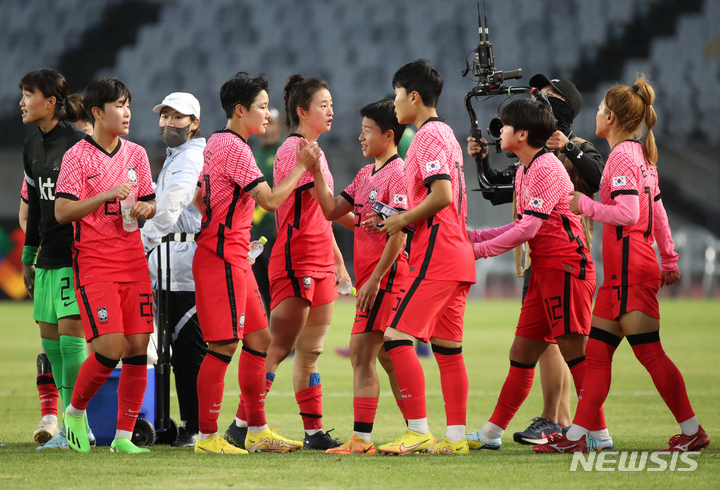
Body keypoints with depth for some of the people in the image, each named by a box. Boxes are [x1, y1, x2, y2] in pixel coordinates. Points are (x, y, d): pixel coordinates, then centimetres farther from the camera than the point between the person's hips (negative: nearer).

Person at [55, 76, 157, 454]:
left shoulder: (136, 154, 11)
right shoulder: (78, 156, -5)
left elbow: (150, 203, 21)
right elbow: (62, 212, -12)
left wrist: (145, 209, -2)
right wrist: (108, 195, -19)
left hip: (132, 260, 5)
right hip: (94, 263, -5)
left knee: (138, 348, -2)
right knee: (110, 348, -15)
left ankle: (123, 436, 6)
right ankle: (75, 411, 11)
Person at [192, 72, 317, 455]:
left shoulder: (217, 143, 16)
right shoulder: (234, 147, -15)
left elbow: (198, 200, 23)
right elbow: (271, 200, -18)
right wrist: (301, 166, -9)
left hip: (234, 258, 10)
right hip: (223, 257, -10)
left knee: (259, 339, 12)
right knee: (224, 345, -8)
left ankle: (256, 431, 17)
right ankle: (207, 437, -6)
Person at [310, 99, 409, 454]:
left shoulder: (398, 173, -13)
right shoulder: (366, 174, 16)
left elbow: (399, 233, -18)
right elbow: (332, 210, 17)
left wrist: (375, 278, -20)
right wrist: (316, 173, 7)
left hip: (385, 275, -10)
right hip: (369, 276, 10)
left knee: (361, 353, -11)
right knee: (386, 356, 13)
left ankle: (361, 439, -11)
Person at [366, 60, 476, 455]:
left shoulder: (428, 136, -11)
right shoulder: (445, 134, 20)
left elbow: (441, 196, -23)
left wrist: (403, 220, -10)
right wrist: (394, 222, 16)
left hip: (435, 256, -10)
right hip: (458, 257, 10)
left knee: (397, 337, -10)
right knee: (447, 347, 9)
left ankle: (418, 432, -13)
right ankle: (455, 437, 7)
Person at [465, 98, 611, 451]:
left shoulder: (546, 168, -14)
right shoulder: (525, 170, 17)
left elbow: (528, 228, -19)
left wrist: (479, 250, -13)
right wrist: (473, 236, 15)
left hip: (566, 266, -10)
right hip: (544, 271, 10)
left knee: (573, 352, -9)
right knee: (522, 352, 10)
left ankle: (598, 433, -6)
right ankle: (493, 432, 13)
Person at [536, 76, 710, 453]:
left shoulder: (622, 156, -12)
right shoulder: (642, 155, 16)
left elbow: (628, 214, -22)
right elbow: (657, 211, 20)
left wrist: (584, 205, -13)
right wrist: (669, 260, 24)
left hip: (631, 268, -10)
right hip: (621, 270, 10)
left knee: (649, 351, -6)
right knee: (597, 350, 7)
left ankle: (692, 432, -2)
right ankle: (576, 436, 5)